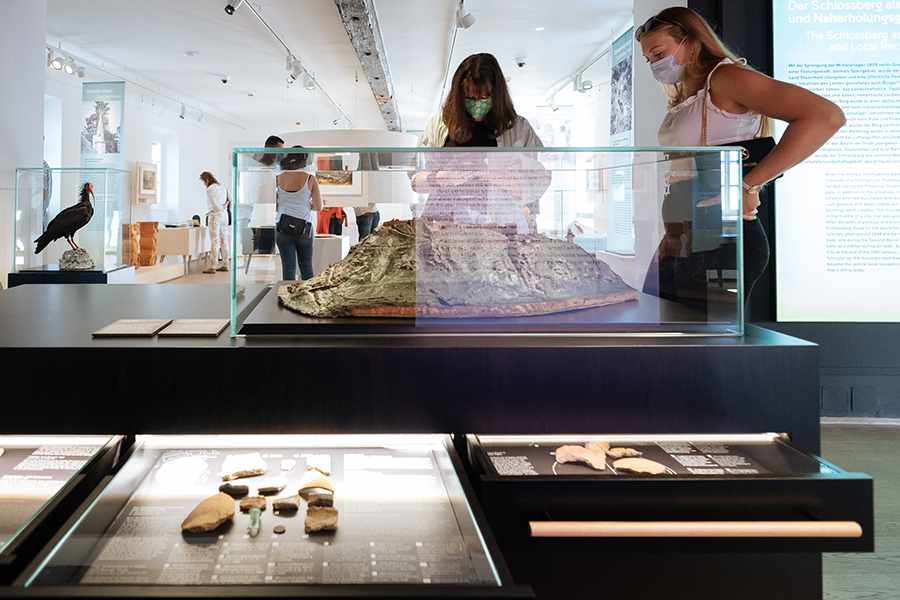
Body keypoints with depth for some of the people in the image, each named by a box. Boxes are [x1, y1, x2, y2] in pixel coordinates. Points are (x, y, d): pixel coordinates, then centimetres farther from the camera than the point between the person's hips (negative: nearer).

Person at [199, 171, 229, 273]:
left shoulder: (210, 189, -14)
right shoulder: (222, 187, 13)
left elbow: (215, 206, -14)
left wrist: (221, 207, 3)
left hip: (215, 215, -8)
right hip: (224, 215, 8)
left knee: (214, 241, -7)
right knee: (223, 240, 11)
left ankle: (213, 267, -6)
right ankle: (224, 265, 15)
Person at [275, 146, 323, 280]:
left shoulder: (278, 179, 0)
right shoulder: (310, 179, -5)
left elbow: (275, 207, 4)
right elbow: (318, 207, -1)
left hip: (282, 227, 1)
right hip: (304, 226, -1)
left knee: (288, 267, 5)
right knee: (306, 265, 13)